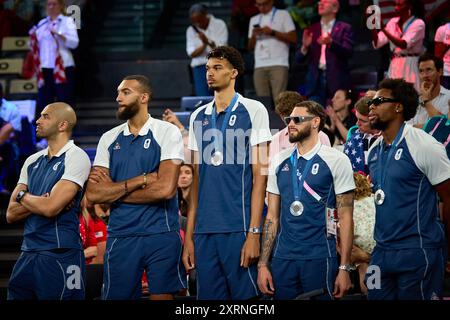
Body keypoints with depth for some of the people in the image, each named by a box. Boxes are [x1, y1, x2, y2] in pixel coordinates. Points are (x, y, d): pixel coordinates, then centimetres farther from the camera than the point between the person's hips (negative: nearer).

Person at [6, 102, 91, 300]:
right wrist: (41, 202, -7)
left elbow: (50, 208, -18)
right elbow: (11, 215, 10)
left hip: (60, 256, -7)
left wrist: (23, 196, 1)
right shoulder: (33, 161, 14)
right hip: (28, 254, 7)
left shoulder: (76, 158, -7)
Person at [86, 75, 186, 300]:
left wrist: (114, 190, -5)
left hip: (161, 233, -4)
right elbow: (93, 194, 0)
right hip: (120, 236, 4)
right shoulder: (109, 138, 11)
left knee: (162, 296, -4)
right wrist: (141, 180, -9)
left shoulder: (167, 132, -1)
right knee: (115, 296, 5)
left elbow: (165, 188, -14)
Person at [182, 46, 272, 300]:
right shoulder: (199, 117, 15)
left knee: (244, 294, -3)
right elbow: (196, 179, 16)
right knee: (208, 295, 7)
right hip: (204, 230, 5)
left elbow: (260, 174, -5)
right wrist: (189, 235, 9)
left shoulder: (253, 111, 1)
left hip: (239, 229, -5)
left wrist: (254, 232, -12)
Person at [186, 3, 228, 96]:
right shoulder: (191, 30, 8)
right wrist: (204, 45, -17)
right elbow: (192, 53, 0)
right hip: (200, 67, 2)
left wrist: (208, 42, -21)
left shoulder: (219, 25, 1)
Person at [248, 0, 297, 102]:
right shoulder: (254, 20, 23)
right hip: (259, 66, 4)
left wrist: (273, 32, -7)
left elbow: (293, 39, 1)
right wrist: (254, 36, 2)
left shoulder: (283, 15, 10)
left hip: (278, 64, -4)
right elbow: (250, 47, 22)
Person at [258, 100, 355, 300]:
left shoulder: (336, 161, -2)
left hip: (320, 260, -4)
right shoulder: (279, 162, 10)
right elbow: (272, 216, 11)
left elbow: (345, 217, -4)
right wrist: (263, 264, 5)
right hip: (283, 259, 4)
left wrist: (344, 268, -9)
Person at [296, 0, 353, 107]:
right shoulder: (312, 30, 15)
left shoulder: (344, 28, 6)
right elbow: (299, 59, 12)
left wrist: (331, 43, -23)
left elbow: (348, 52, -7)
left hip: (337, 81, -3)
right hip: (316, 81, 3)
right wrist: (305, 46, -10)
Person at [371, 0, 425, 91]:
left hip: (411, 66, -5)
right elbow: (377, 44, 4)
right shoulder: (393, 22, 8)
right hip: (394, 66, 5)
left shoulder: (418, 24, -9)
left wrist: (384, 29, -27)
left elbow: (404, 45, -22)